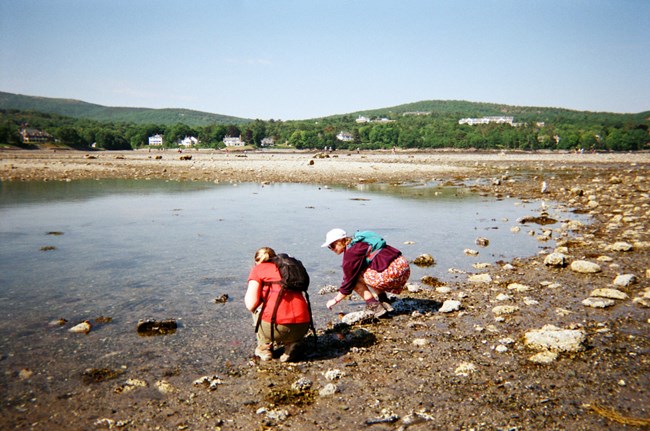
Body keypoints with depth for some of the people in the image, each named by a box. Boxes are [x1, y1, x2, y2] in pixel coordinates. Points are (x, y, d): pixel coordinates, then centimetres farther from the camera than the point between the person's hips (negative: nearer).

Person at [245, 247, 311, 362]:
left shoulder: (258, 269, 9)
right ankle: (291, 344, 13)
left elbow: (251, 304, -1)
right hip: (302, 328, 4)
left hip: (277, 327, -4)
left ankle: (264, 348, 21)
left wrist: (247, 297, 23)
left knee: (256, 309, 26)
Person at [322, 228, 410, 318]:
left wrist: (335, 300, 8)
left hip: (391, 272, -10)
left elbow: (349, 281, -4)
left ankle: (374, 306, -3)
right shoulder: (358, 245, 21)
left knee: (355, 277, 0)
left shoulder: (351, 252, -8)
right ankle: (384, 302, 16)